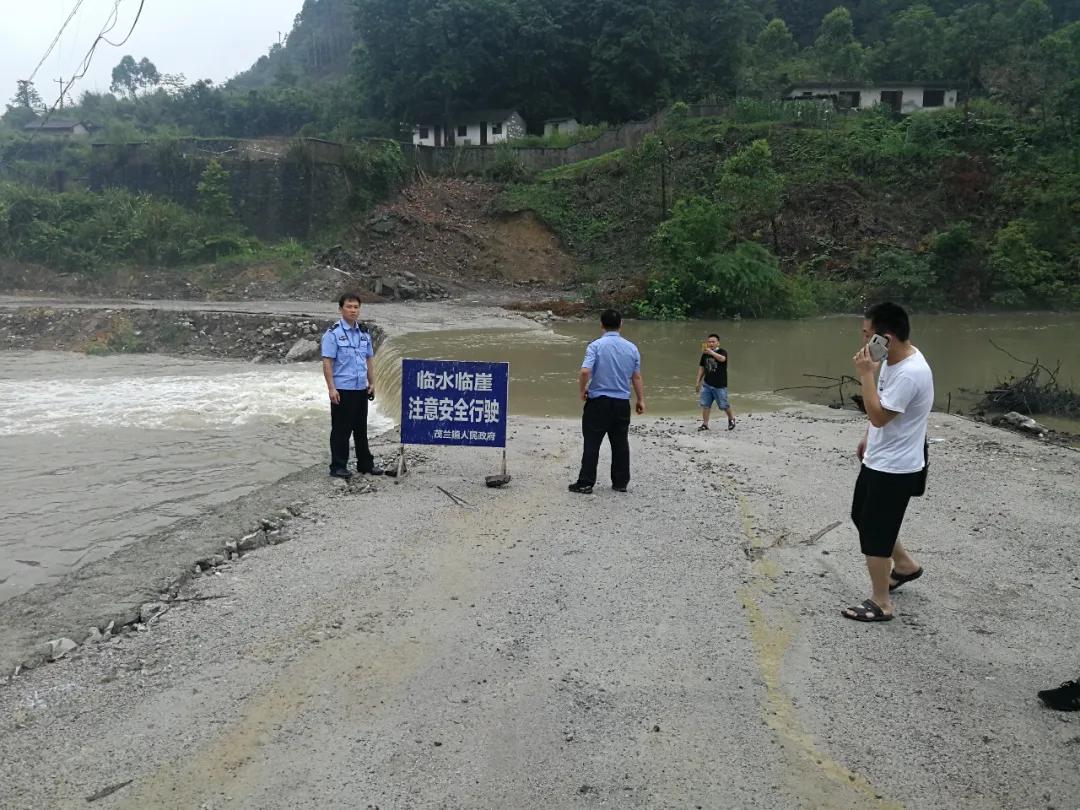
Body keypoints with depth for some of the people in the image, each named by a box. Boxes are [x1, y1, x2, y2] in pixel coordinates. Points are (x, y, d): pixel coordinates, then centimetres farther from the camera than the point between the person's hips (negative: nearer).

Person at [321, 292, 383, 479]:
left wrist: (372, 383, 10)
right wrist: (331, 388, -18)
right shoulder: (333, 333, -9)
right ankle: (338, 467, 9)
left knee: (361, 429, 15)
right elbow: (327, 362, -12)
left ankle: (366, 463, 25)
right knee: (341, 430, 1)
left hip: (361, 389, 6)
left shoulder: (364, 333, 11)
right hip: (342, 390, -6)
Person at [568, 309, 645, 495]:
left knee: (592, 443, 1)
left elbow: (585, 372, -20)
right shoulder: (631, 348, 3)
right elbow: (637, 377, 7)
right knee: (620, 443, 11)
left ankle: (586, 483, 0)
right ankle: (621, 482, 16)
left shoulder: (596, 346, -10)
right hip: (622, 402, 4)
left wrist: (582, 391, -3)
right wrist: (641, 400, 15)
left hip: (598, 401, -4)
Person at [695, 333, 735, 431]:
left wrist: (711, 352, -44)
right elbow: (701, 368, 15)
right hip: (706, 384, 4)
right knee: (705, 404, -1)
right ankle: (705, 424, 5)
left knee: (723, 405, 5)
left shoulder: (722, 352, -7)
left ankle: (731, 419, 30)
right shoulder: (705, 354, 8)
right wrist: (698, 382, 13)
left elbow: (722, 359, -31)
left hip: (720, 385, -4)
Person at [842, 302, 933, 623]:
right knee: (861, 515, 24)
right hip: (878, 460, 10)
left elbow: (879, 416, -29)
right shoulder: (893, 360, 2)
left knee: (875, 533, 1)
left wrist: (866, 374, -26)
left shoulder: (910, 373, -29)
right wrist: (868, 438, 24)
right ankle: (905, 564, 41)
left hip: (894, 468, -10)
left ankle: (881, 604, 17)